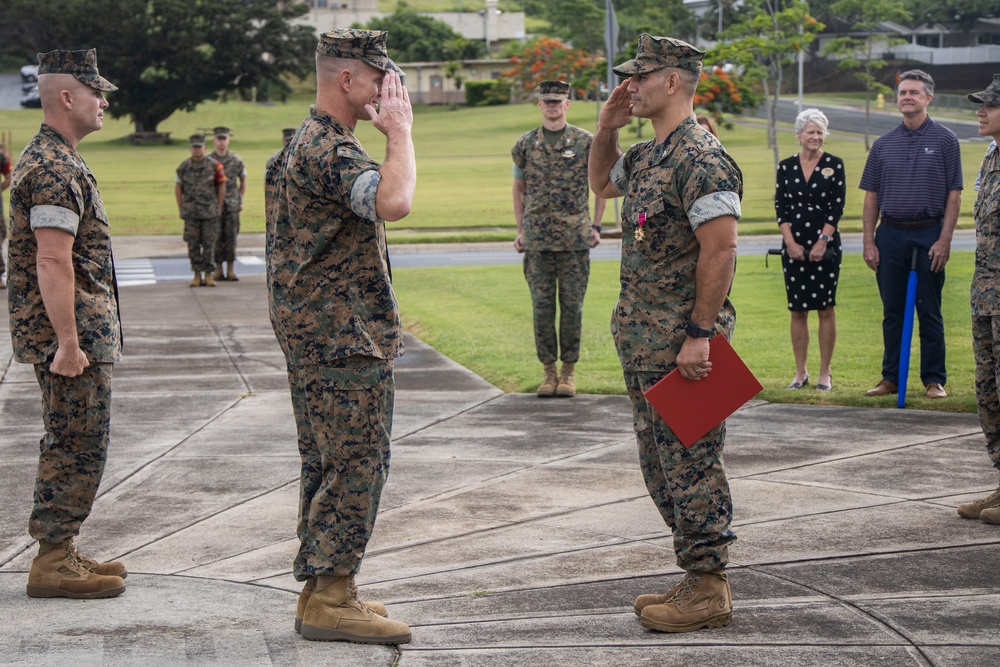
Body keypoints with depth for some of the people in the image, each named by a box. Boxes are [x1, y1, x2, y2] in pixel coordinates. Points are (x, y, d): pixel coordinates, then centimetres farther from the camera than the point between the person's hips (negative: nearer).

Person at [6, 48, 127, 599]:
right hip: (71, 335, -11)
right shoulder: (56, 169, -18)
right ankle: (53, 563, 0)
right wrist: (69, 342, -24)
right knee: (79, 447, -5)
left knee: (69, 445, 15)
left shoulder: (48, 158, 16)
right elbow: (54, 262, -24)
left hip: (77, 333, 11)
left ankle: (59, 552, 23)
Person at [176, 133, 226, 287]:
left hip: (210, 212, -2)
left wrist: (218, 208, 3)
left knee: (209, 244, -1)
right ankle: (197, 275, 9)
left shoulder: (214, 165, -2)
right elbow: (178, 187, 12)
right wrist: (181, 209, 8)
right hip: (191, 213, 2)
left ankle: (209, 274, 6)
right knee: (193, 244, 2)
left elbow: (221, 187, 4)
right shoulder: (184, 167, 4)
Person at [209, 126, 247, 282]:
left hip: (232, 205, 0)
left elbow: (243, 181, 14)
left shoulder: (236, 160, 4)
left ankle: (231, 270, 3)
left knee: (231, 237, -1)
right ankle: (218, 270, 7)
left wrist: (240, 200, 9)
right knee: (216, 238, 1)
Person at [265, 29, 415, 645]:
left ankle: (321, 593, 20)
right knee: (358, 465, -6)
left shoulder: (308, 143, 17)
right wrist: (399, 132, -21)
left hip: (316, 338, 11)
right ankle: (330, 600, -3)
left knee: (328, 466, 13)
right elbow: (394, 202, -35)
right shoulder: (330, 150, -19)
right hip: (346, 340, -11)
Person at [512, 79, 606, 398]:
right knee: (542, 306, 2)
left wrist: (596, 226, 4)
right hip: (537, 239, 1)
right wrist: (520, 231, 10)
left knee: (572, 305, 1)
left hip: (575, 238, -1)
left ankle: (568, 371, 10)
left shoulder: (586, 142, 2)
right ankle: (549, 371, 11)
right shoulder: (525, 145, 7)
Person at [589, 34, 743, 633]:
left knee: (691, 463, -4)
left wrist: (700, 335, -24)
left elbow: (720, 251, -23)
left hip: (683, 345, -10)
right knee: (662, 465, 15)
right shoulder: (648, 156, 14)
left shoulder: (701, 160, -17)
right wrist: (606, 129, 17)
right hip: (644, 346, 10)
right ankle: (698, 578, 24)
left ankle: (708, 592, 5)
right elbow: (602, 184, 35)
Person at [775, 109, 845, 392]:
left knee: (825, 309, 0)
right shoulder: (786, 167, 8)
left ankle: (824, 373, 6)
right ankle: (800, 373, 12)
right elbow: (780, 207, 5)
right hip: (793, 246, 2)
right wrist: (790, 242, -6)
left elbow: (837, 208, -4)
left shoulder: (834, 165, 2)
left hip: (825, 246, -2)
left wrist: (822, 241, -12)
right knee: (797, 311, 4)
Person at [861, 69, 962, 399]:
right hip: (890, 235, 3)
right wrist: (868, 241, 1)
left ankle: (934, 379, 9)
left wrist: (944, 240, -11)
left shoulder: (945, 140, 1)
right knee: (892, 312, 8)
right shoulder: (883, 144, 9)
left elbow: (954, 195, -3)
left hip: (928, 235, -3)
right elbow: (871, 197, 10)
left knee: (929, 312, 2)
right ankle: (890, 377, 15)